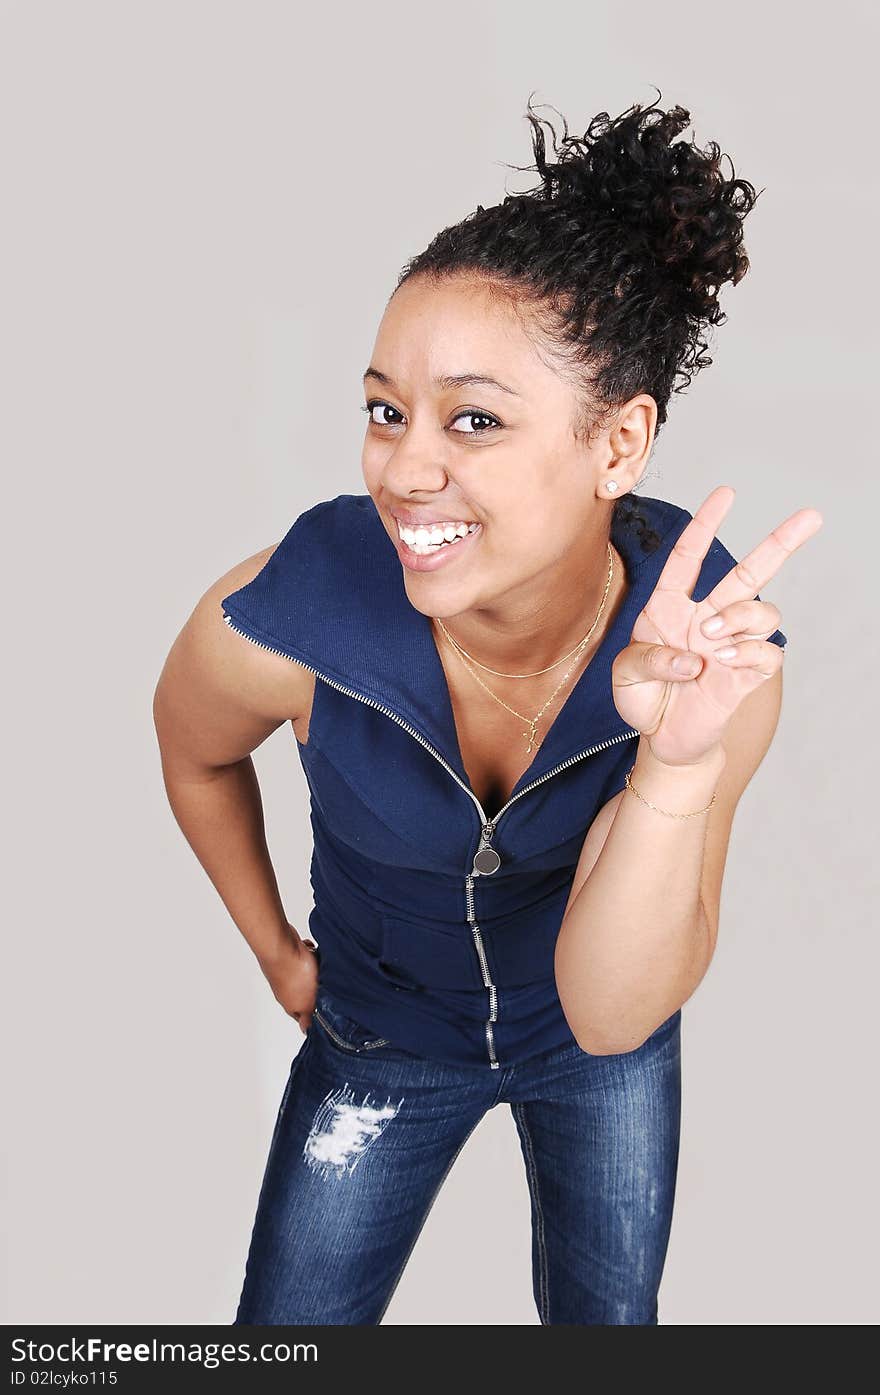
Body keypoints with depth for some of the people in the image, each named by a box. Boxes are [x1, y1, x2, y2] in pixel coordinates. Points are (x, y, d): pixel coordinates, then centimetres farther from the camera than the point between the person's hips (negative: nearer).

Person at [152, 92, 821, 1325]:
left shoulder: (717, 638, -32)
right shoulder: (286, 617, -34)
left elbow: (609, 1014, -33)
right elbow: (195, 752, -7)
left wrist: (675, 769, -49)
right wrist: (278, 953, 5)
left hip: (602, 1033, 1)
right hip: (382, 1030, 0)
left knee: (606, 1325, 25)